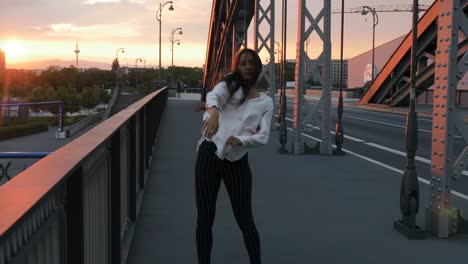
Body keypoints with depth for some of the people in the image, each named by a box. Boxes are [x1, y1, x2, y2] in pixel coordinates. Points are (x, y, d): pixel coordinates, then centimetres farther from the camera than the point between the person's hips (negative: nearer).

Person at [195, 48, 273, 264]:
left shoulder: (266, 102, 9)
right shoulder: (229, 84, 3)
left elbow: (263, 137, -1)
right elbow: (214, 95, -21)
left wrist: (241, 140, -22)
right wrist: (213, 111, -45)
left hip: (237, 162, 1)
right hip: (209, 154, 0)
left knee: (245, 220, 5)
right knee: (204, 218, 4)